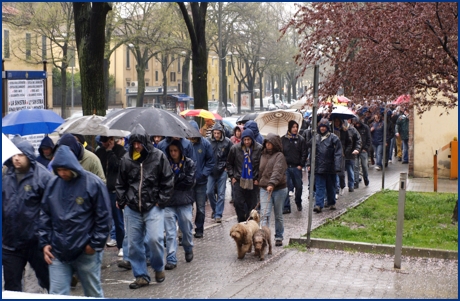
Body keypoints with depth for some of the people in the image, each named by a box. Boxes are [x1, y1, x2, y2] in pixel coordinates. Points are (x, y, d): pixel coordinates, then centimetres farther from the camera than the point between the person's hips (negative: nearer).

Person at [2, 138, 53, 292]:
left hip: (36, 242, -5)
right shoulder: (5, 176, 4)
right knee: (11, 285, 13)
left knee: (49, 280, 10)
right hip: (10, 241, 5)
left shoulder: (42, 176, -11)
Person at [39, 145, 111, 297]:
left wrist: (95, 244, -8)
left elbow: (104, 217, -7)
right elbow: (45, 215, 12)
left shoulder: (93, 183, -10)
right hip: (58, 252, 4)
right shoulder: (53, 184, 3)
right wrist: (45, 243, 5)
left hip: (86, 252, -3)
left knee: (94, 294, 12)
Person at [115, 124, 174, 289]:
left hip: (153, 207, -3)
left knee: (154, 238, -15)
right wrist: (122, 202, 5)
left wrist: (161, 201, -5)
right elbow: (120, 183, 14)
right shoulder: (126, 159, 5)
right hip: (132, 208, 4)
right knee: (133, 243, 5)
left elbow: (168, 181, 0)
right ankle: (141, 276, 17)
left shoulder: (158, 156, -3)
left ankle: (158, 268, 12)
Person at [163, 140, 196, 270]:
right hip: (169, 202, 0)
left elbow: (189, 182, -8)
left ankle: (188, 250, 38)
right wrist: (180, 178, -11)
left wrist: (172, 183, -7)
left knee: (186, 229, 10)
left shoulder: (189, 163, 1)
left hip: (185, 202, 0)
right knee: (170, 232, -3)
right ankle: (171, 259, 1)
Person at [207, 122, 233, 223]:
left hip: (222, 171, -2)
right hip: (211, 171, 2)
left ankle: (218, 214, 6)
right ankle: (215, 209, 23)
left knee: (221, 194, 0)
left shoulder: (227, 142, -5)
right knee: (209, 192, 0)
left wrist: (227, 166, -2)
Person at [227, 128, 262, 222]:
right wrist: (232, 176, 4)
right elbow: (229, 163, 10)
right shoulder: (235, 148, -4)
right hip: (239, 180, 1)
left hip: (253, 182, -1)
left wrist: (258, 178, -2)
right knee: (238, 202, -7)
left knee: (251, 204, 5)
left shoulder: (259, 149, -9)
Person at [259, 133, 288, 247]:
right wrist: (260, 182, 16)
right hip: (264, 188, 4)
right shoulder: (263, 155, 12)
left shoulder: (279, 156, -6)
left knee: (278, 215, 9)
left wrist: (272, 183, -34)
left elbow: (278, 171, -22)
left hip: (279, 189, -4)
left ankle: (279, 237, 22)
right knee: (264, 214, -10)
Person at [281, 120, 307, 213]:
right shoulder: (283, 139, 4)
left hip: (296, 167, 0)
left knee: (299, 186, 9)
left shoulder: (301, 139, 3)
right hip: (285, 167, 0)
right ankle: (286, 207, -4)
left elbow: (304, 153, 2)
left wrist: (301, 165, -6)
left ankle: (298, 203, 32)